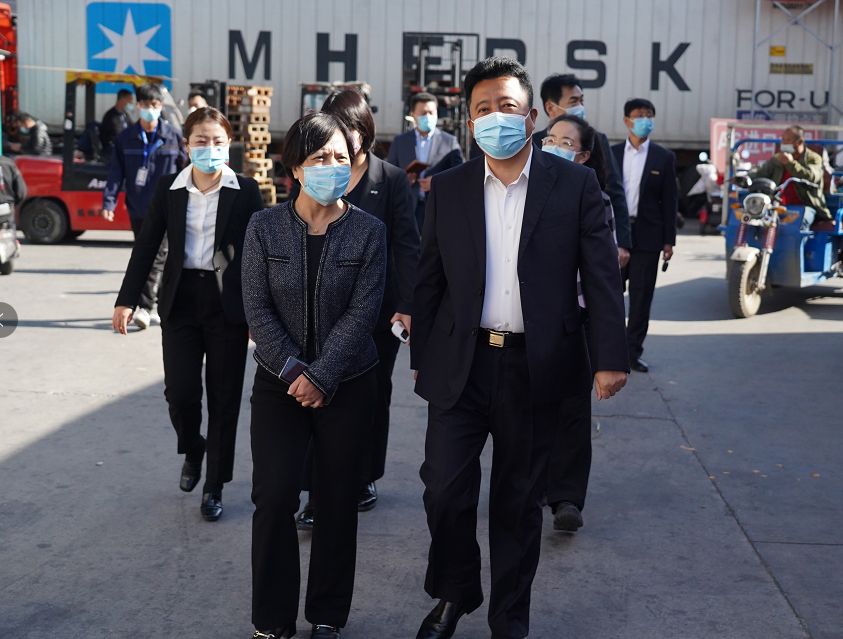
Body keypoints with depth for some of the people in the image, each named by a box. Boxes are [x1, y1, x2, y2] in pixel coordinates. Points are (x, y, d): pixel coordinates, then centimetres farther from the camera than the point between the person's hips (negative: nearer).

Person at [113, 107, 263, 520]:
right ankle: (193, 452, 31)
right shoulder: (169, 189, 3)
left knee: (224, 399, 4)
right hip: (181, 300, 2)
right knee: (180, 393, -3)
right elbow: (147, 246, 5)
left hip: (228, 303, -1)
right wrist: (127, 299, -1)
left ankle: (215, 486, 19)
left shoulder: (245, 191, -3)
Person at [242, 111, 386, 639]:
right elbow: (258, 308, -3)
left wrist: (321, 377, -14)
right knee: (274, 498, -3)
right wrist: (293, 371, -12)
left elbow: (362, 312, -8)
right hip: (279, 383, 0)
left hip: (348, 386, 0)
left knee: (337, 500, 7)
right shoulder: (265, 227, -1)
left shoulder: (369, 231, -3)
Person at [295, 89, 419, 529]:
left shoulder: (393, 180, -2)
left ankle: (364, 479, 30)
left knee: (372, 396, 12)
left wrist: (408, 306, -14)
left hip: (378, 308, -1)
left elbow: (408, 247, -5)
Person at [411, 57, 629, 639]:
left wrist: (612, 356, -12)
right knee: (445, 490, -1)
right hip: (460, 366, 1)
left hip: (535, 369, -1)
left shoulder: (575, 184, -1)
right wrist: (421, 358, 8)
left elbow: (603, 275, -4)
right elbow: (429, 280, 9)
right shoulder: (448, 189, 5)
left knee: (519, 502, 11)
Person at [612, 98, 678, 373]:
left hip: (647, 235, 0)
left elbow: (670, 200, 4)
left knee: (641, 296, 3)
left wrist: (669, 240, -1)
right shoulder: (611, 154, 7)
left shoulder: (664, 157, 5)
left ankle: (633, 353, 10)